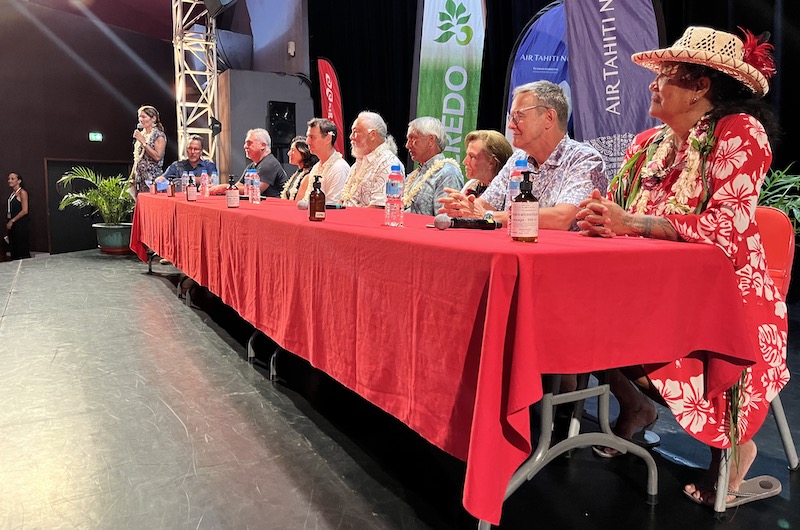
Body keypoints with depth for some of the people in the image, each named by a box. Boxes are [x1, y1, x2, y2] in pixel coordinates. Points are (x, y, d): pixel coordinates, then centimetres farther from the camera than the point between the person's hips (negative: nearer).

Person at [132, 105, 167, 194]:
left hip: (152, 178, -6)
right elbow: (137, 158, 19)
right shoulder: (141, 134, 15)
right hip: (138, 178, 7)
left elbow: (157, 157, -17)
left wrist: (144, 142, -15)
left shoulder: (159, 135, -5)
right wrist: (132, 177, 15)